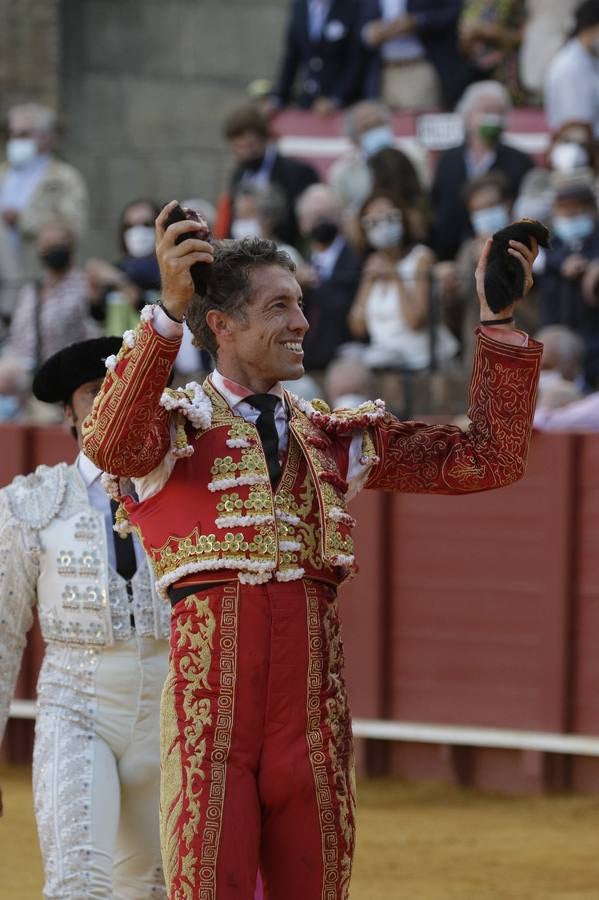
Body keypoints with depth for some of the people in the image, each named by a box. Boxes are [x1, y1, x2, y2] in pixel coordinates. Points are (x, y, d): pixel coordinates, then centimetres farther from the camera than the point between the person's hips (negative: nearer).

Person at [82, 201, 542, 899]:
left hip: (314, 707, 4)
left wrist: (498, 326, 6)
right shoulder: (177, 422, 3)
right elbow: (111, 446, -22)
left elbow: (486, 460, 14)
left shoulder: (338, 438, 17)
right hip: (207, 696, -4)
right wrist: (167, 311, -34)